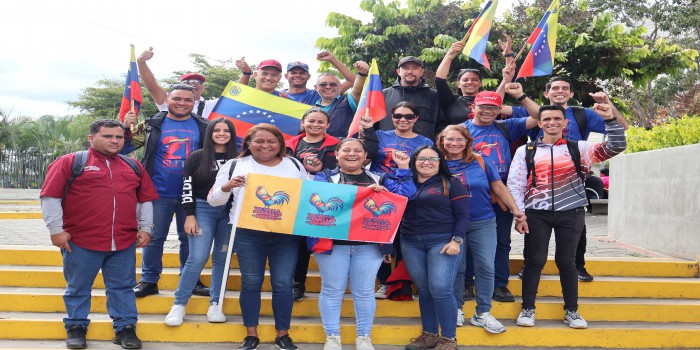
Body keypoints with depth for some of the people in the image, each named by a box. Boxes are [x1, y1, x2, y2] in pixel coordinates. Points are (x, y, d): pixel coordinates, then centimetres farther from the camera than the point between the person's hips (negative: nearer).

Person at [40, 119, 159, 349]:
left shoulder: (134, 167, 13)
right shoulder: (69, 163, -1)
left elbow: (146, 199, 17)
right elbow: (50, 197, -3)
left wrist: (145, 228, 10)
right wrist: (56, 229, -6)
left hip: (124, 243, 3)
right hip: (80, 242, -3)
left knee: (123, 287, 8)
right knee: (78, 288, 10)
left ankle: (125, 328, 18)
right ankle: (76, 328, 25)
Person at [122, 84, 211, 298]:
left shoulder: (203, 127, 4)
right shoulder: (152, 126, 2)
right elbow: (125, 149, 4)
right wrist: (126, 128, -12)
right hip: (159, 193, -1)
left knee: (189, 238, 11)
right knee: (154, 238, 6)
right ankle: (149, 280, 17)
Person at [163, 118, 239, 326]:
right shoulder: (196, 157, 3)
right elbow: (188, 187, -1)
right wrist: (190, 215, -8)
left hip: (229, 212, 2)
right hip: (203, 210, -2)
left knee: (222, 259, 3)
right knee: (198, 258, -10)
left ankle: (215, 304, 12)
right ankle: (179, 304, 1)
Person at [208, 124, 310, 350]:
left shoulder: (294, 165, 10)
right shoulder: (235, 165, 6)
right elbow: (213, 200, 5)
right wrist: (226, 187, -14)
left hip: (286, 234, 1)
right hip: (248, 234, -1)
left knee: (283, 285, 1)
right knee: (251, 283, 4)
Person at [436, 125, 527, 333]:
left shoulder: (479, 161, 0)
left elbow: (498, 186, 4)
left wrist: (515, 210, 1)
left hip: (483, 223, 1)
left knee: (485, 267, 0)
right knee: (456, 268, 6)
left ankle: (483, 313, 12)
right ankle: (457, 309, 23)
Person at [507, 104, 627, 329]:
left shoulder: (578, 148, 7)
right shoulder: (526, 151, 6)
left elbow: (616, 147, 0)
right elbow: (515, 184, 1)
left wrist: (610, 119, -13)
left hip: (570, 213, 0)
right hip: (536, 213, 0)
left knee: (566, 261, 6)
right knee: (535, 260, 1)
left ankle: (572, 311, 17)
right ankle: (527, 309, 13)